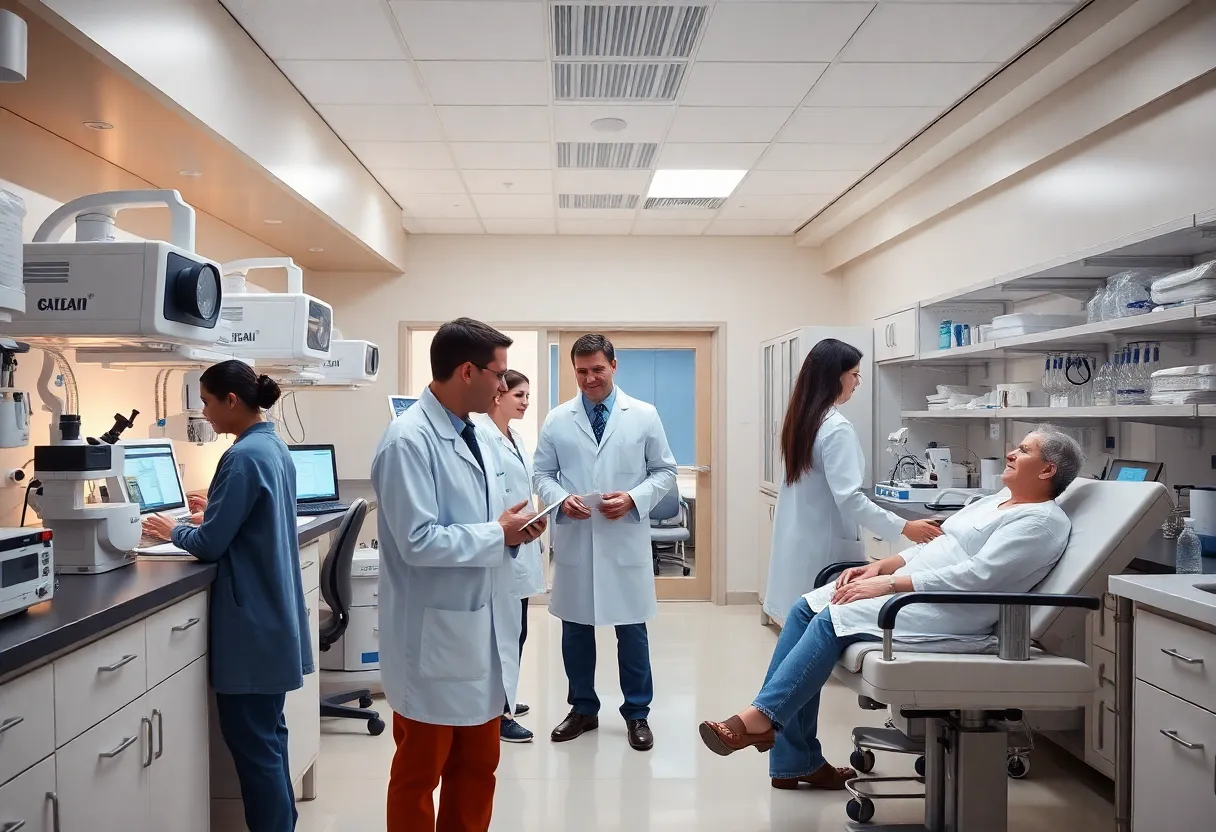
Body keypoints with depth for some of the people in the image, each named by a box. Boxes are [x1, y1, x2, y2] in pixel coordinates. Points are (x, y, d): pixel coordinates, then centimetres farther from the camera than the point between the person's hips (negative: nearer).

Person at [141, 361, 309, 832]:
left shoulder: (244, 456, -20)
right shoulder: (275, 447, 9)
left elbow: (211, 544, -16)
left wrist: (174, 532, 1)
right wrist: (217, 509, 16)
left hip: (252, 620, -10)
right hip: (274, 613, 10)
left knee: (250, 738, 1)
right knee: (267, 730, 19)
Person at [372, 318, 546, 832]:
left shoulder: (481, 436, 8)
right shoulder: (408, 441, -19)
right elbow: (418, 542, -25)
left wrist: (514, 531, -3)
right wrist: (499, 533, -16)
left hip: (484, 628, 8)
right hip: (435, 636, -8)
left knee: (477, 768, 19)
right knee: (419, 773, 11)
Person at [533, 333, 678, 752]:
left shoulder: (644, 416, 1)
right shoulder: (557, 420, 3)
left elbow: (665, 471, 3)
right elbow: (541, 473, 7)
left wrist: (633, 499, -14)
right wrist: (560, 499, -13)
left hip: (625, 539, -1)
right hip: (574, 539, 2)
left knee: (631, 629, 6)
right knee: (575, 628, 11)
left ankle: (637, 713, 22)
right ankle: (583, 709, 28)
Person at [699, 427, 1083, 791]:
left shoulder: (1043, 521, -6)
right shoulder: (1000, 500, 23)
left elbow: (975, 575, -18)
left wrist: (889, 584, -20)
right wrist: (879, 566, 7)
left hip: (949, 613, -9)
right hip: (908, 588, 9)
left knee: (831, 620, -26)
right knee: (805, 609, -8)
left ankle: (762, 718, -18)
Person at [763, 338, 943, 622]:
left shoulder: (801, 418, 10)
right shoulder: (836, 428, -18)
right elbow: (849, 498, -24)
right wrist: (905, 527, -21)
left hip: (799, 540, 9)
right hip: (825, 546, -9)